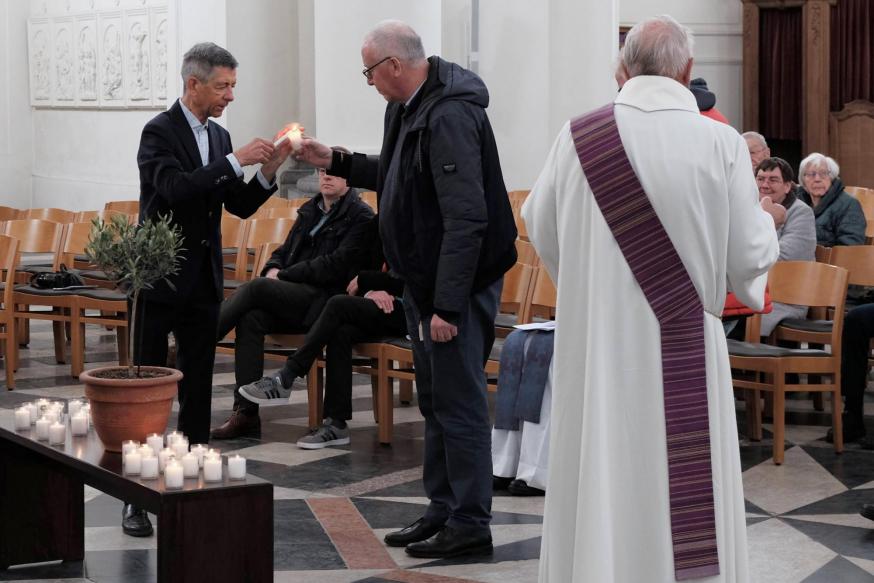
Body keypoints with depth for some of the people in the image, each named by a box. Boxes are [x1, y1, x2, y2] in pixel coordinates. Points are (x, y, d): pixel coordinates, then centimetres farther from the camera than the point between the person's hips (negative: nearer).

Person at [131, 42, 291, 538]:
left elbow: (239, 207, 11)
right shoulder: (159, 132, -11)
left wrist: (266, 174, -6)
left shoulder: (219, 137, 10)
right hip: (160, 276, -7)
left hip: (204, 280, 7)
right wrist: (235, 161, -26)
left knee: (198, 384, 9)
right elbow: (175, 188, -27)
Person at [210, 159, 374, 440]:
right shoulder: (311, 210, 23)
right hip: (294, 298, 6)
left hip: (323, 300, -6)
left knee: (255, 288, -26)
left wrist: (283, 275, -9)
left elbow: (337, 265, -10)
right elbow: (286, 250, 27)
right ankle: (246, 414, -27)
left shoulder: (360, 216, 0)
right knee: (251, 318, -25)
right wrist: (273, 269, 2)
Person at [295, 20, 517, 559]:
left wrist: (448, 304, -27)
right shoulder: (409, 108, 10)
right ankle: (444, 511, 27)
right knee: (435, 402, 16)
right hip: (424, 280, 11)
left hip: (459, 282, -11)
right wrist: (335, 162, 17)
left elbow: (466, 219, -26)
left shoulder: (449, 116, -22)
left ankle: (470, 524, 5)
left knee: (459, 403, -4)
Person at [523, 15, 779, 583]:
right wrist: (764, 218, 17)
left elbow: (540, 230, 8)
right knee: (685, 492, 8)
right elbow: (749, 259, -5)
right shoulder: (721, 143, -10)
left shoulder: (579, 137, -5)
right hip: (683, 355, -1)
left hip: (598, 347, 2)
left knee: (598, 481, 12)